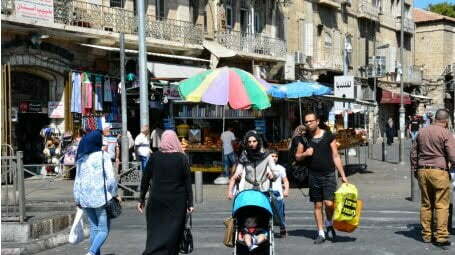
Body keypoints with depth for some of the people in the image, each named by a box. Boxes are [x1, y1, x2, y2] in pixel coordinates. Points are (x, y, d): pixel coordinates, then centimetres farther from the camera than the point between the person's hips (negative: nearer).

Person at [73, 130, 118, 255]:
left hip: (85, 198, 5)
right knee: (104, 229, 0)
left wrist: (77, 200, 15)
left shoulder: (81, 158, 6)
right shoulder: (103, 156, -8)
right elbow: (111, 178, -11)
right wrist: (114, 193, 3)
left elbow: (77, 180, 8)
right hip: (101, 197, -5)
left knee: (94, 227, 17)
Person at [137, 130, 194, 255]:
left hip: (156, 200, 1)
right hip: (177, 202, -1)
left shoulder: (154, 157, -1)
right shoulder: (182, 158, -4)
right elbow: (188, 182, -4)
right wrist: (190, 203, 0)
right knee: (173, 233, 7)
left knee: (155, 232, 10)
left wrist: (142, 199, 9)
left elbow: (145, 179, 1)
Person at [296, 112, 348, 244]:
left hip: (329, 175, -3)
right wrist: (305, 154, -11)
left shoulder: (328, 136, 0)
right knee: (317, 205, 6)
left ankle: (329, 225, 15)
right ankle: (321, 233, 15)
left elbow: (336, 156, 1)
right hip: (313, 176, 3)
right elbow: (297, 156, 12)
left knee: (329, 203, -13)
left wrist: (343, 175, -2)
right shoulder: (304, 138, 6)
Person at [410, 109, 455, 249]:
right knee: (441, 205, -2)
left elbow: (413, 152, 17)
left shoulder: (422, 132, 11)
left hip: (422, 171, 6)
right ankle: (441, 236, -4)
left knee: (426, 204, 12)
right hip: (439, 171, -6)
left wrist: (415, 170, 24)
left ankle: (426, 234, 16)